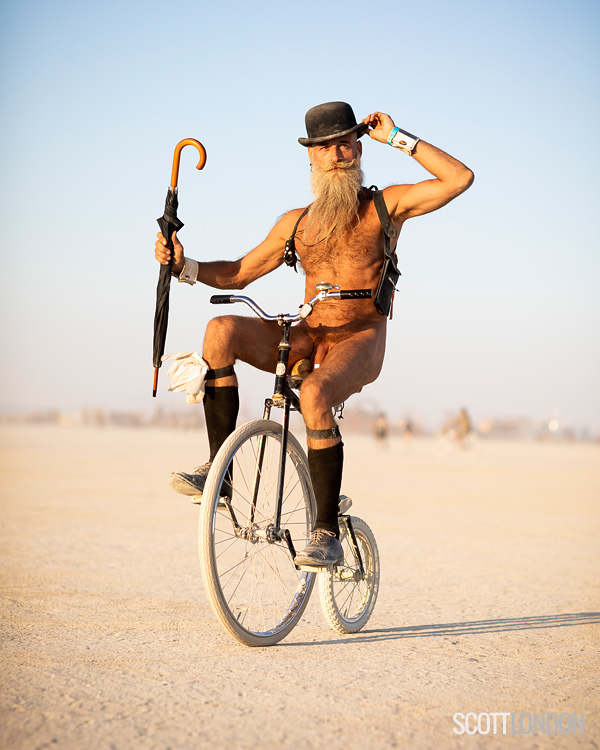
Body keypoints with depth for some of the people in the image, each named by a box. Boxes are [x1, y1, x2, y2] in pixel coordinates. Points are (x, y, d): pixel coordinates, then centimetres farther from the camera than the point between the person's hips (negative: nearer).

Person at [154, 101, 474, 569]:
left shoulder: (385, 206, 3)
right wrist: (184, 267, 1)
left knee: (314, 394, -37)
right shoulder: (296, 223, 14)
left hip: (359, 342, -4)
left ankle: (327, 535, -30)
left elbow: (461, 178, -8)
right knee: (223, 330, -22)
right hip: (305, 340, 4)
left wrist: (398, 139, -5)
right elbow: (240, 273, 17)